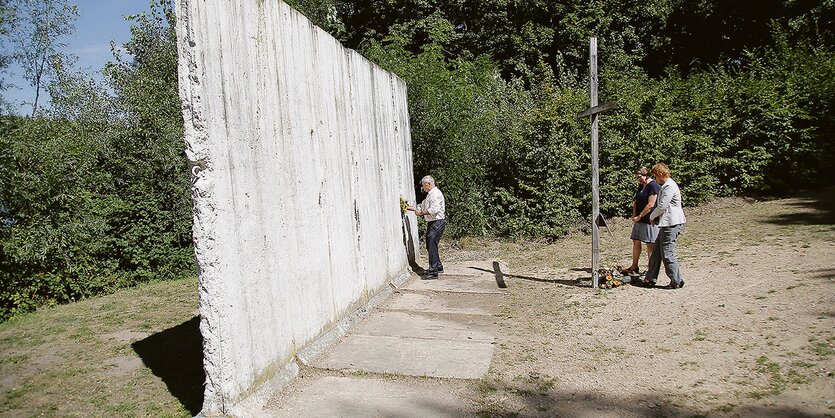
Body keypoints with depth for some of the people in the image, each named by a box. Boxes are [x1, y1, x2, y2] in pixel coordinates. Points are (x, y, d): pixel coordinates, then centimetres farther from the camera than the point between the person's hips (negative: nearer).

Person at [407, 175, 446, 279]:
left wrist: (421, 212, -14)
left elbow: (434, 210, -24)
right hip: (432, 223, 10)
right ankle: (438, 267, 28)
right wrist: (410, 208, 17)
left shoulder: (435, 194, -13)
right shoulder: (430, 194, 20)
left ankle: (433, 271, -11)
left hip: (437, 223, -10)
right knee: (430, 246, 16)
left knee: (432, 246, -11)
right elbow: (423, 207, 25)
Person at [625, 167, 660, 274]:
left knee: (650, 245, -3)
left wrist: (639, 216, -15)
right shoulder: (641, 186, 15)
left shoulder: (653, 186, -13)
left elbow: (650, 205, -19)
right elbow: (636, 202, 18)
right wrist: (634, 215, 3)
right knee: (636, 242, 10)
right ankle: (634, 266, 18)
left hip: (649, 220, -9)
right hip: (640, 220, 9)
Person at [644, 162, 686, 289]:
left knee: (667, 254, -6)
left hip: (671, 224, -11)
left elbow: (662, 206, -18)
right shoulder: (665, 186, 18)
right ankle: (650, 279, 21)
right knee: (656, 252, 14)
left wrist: (652, 216, -3)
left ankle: (677, 281, 2)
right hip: (666, 224, 11)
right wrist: (655, 217, 13)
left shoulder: (669, 186, -15)